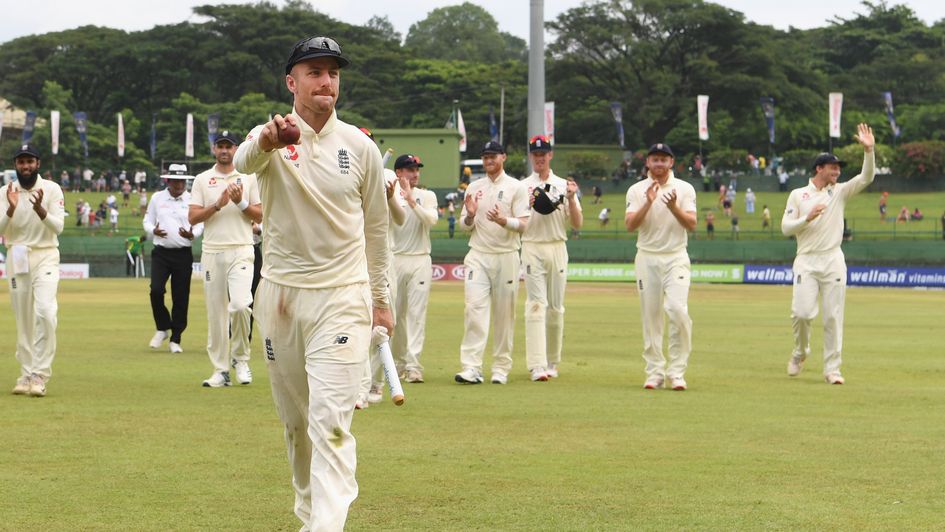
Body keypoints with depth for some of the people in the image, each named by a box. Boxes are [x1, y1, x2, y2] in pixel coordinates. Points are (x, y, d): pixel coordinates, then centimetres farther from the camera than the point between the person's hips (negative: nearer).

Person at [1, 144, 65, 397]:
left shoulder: (52, 189, -2)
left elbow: (58, 226, -11)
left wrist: (39, 209, -28)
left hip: (45, 256, -2)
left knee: (45, 311, -19)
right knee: (23, 318, 5)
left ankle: (40, 375, -16)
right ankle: (26, 375, 13)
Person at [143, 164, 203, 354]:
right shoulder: (157, 198, 8)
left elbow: (200, 224, 7)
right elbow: (147, 221, 12)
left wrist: (192, 234, -14)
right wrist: (153, 230, -10)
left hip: (183, 254, 0)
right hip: (161, 253, 0)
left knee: (181, 297, 0)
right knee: (156, 290, -15)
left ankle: (175, 339, 10)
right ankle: (162, 329, 9)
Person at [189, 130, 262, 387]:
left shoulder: (249, 178, 9)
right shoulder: (202, 180, 9)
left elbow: (260, 215, 6)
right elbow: (192, 217, 1)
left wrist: (240, 203, -10)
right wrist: (219, 204, -11)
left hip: (241, 251, -2)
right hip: (212, 252, 2)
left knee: (240, 304, -20)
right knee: (215, 311, 2)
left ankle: (240, 358, 1)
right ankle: (221, 370, 8)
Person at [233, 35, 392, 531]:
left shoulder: (360, 147, 0)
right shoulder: (270, 138, -5)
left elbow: (375, 226, 10)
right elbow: (244, 160, -31)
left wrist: (379, 298, 13)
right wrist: (267, 140, -55)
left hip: (342, 296, -1)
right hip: (279, 297, 1)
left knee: (330, 420, -13)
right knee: (294, 420, 13)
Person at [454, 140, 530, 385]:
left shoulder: (516, 187, 2)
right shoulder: (474, 188, 13)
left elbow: (523, 225, -6)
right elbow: (464, 225, 14)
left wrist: (502, 220, -25)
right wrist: (470, 216, -9)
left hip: (506, 257, -2)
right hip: (478, 256, 2)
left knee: (504, 314, 1)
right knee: (474, 308, -11)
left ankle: (501, 367, 10)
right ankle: (471, 368, -17)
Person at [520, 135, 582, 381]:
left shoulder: (564, 186, 11)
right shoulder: (522, 187, 7)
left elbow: (577, 224, 5)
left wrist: (571, 199, -11)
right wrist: (527, 205, -16)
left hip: (557, 249, 2)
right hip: (532, 248, -2)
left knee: (556, 307, 5)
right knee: (536, 305, -13)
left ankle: (552, 363, 18)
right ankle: (537, 366, -20)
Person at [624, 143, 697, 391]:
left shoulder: (684, 189, 4)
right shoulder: (637, 191, 5)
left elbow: (691, 224, -5)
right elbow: (630, 225, -6)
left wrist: (673, 207, -20)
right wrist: (648, 203, -17)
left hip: (676, 258, -1)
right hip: (647, 258, 1)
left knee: (678, 310, -16)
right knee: (650, 316, 1)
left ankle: (676, 371, -9)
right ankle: (655, 372, 8)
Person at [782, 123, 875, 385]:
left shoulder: (839, 192, 10)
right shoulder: (798, 195, 7)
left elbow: (866, 178, -3)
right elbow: (786, 228, 2)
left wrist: (869, 150, -16)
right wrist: (807, 218, -14)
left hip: (833, 261, 2)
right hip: (807, 262, -2)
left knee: (833, 316, -1)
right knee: (802, 312, -12)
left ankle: (832, 369, 5)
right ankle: (800, 352, 15)